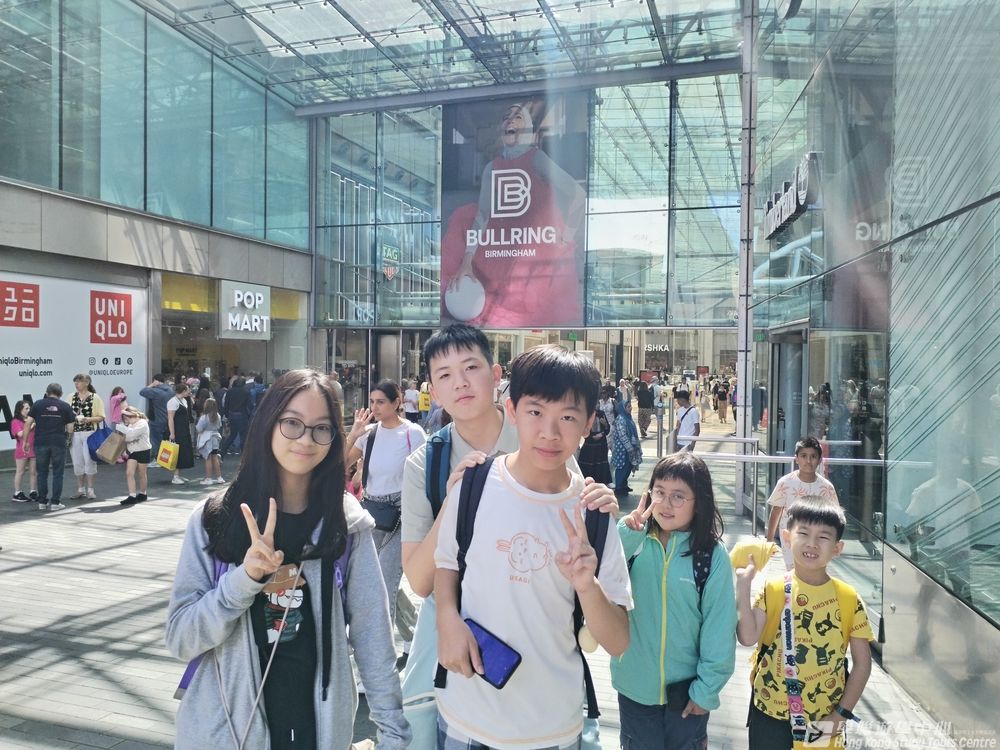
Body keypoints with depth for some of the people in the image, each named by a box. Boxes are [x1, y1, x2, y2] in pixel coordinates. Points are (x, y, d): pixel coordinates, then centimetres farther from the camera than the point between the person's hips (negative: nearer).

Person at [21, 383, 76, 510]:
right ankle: (55, 502, 3)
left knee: (42, 473, 10)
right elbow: (70, 429, 2)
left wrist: (25, 441, 7)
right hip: (59, 443, -1)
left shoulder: (38, 404, 6)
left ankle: (42, 502, 13)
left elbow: (28, 423, 1)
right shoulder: (65, 406, 4)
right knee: (57, 473, 5)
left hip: (41, 443, 1)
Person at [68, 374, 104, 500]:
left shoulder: (95, 397, -2)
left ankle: (90, 490, 7)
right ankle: (80, 489, 17)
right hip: (74, 434, 3)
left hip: (89, 433, -3)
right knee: (77, 462, 7)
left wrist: (88, 419, -18)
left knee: (89, 461, -2)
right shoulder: (72, 397, 7)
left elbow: (101, 417, -3)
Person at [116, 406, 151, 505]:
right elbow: (126, 438, 13)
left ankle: (142, 494, 24)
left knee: (142, 474, 7)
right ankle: (132, 496, -9)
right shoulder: (130, 425, 14)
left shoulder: (142, 423, -13)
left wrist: (121, 427, -18)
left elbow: (131, 434, -26)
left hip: (143, 451, -7)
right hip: (132, 452, 7)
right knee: (129, 473, -7)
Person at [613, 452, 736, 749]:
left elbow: (719, 627, -9)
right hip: (634, 686, 2)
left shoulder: (713, 555, -14)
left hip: (686, 690, -2)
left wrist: (707, 689, -4)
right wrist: (625, 534, -29)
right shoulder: (634, 542, -9)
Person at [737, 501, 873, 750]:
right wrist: (743, 584, -22)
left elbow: (862, 662, 0)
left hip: (823, 718, 1)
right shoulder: (773, 591, -8)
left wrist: (842, 712, -3)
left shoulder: (848, 599, -6)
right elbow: (747, 637, -20)